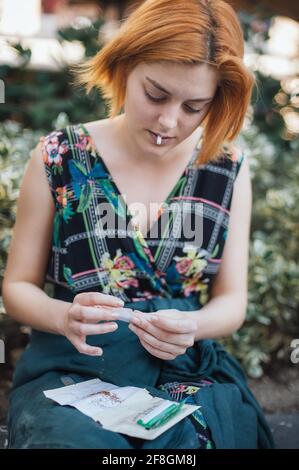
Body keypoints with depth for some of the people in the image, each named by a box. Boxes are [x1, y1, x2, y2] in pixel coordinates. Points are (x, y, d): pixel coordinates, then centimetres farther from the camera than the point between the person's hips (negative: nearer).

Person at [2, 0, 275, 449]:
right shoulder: (58, 158, -3)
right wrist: (65, 317, -18)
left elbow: (232, 300, 6)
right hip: (72, 372, -1)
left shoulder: (229, 169, 2)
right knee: (72, 438, -32)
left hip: (191, 374, 2)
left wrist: (191, 326, -17)